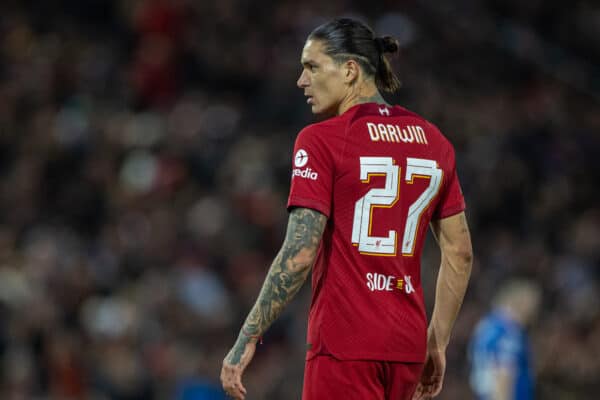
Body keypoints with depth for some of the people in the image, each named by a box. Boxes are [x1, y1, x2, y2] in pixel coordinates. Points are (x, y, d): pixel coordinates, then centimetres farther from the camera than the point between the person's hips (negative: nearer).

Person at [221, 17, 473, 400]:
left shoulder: (321, 140, -8)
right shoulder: (432, 139, 11)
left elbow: (299, 253, -15)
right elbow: (460, 253, 14)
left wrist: (247, 338, -11)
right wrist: (437, 344, 21)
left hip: (344, 344, -7)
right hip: (407, 346, 7)